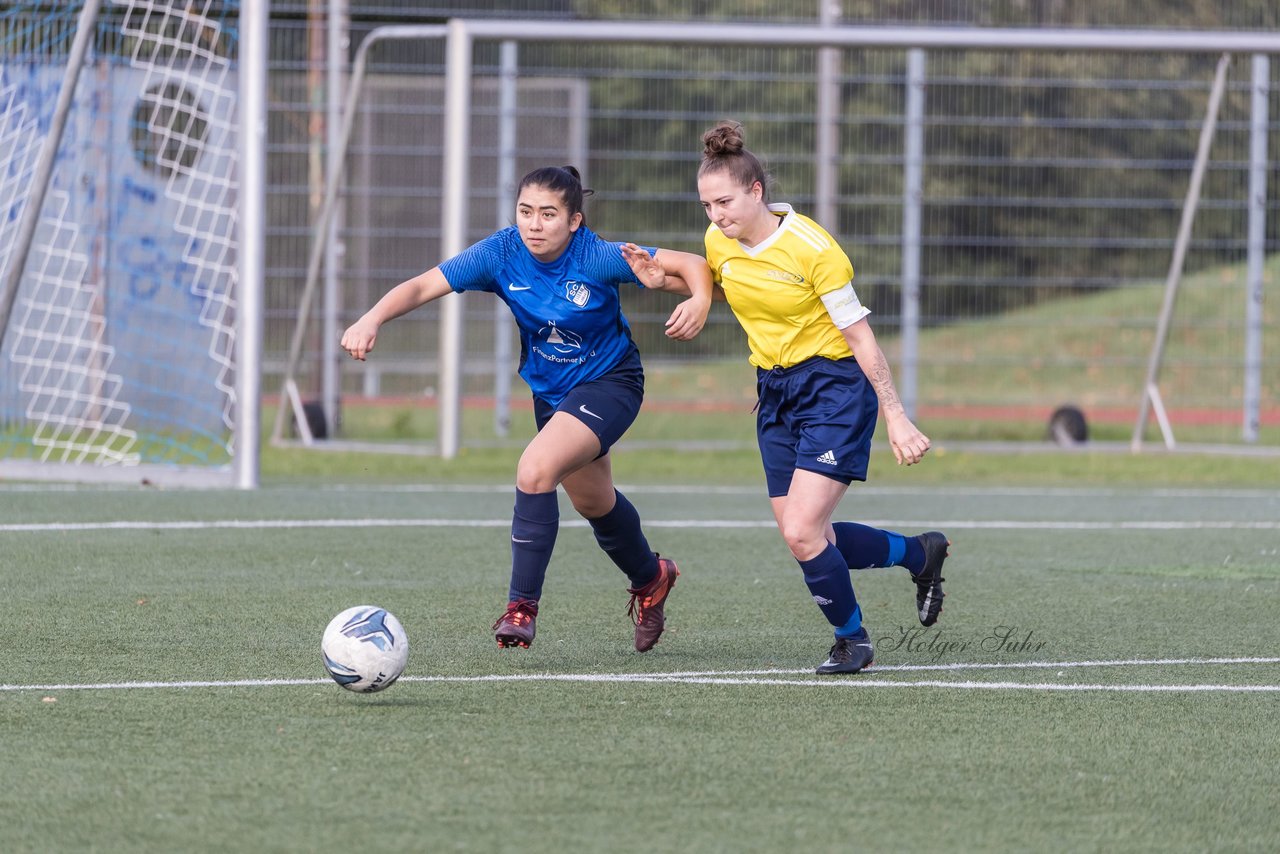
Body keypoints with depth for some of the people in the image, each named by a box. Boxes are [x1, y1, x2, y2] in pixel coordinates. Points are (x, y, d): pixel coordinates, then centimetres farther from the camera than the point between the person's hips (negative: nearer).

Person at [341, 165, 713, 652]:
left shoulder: (596, 258, -27)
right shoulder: (503, 253, -20)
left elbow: (693, 265, -22)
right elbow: (423, 286, -26)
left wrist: (699, 302, -44)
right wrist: (373, 319, -44)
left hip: (609, 383, -6)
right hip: (550, 391, 6)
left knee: (536, 470, -28)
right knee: (593, 502, 24)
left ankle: (522, 606, -16)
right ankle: (650, 579, 54)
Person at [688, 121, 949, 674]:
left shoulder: (811, 248, -20)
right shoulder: (718, 242, -2)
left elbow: (859, 335, -15)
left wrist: (895, 417, -14)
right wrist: (665, 278, 1)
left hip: (834, 385, -7)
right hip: (775, 394, 7)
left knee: (802, 533, -17)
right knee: (803, 538, 5)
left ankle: (851, 639, 7)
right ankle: (919, 553, 30)